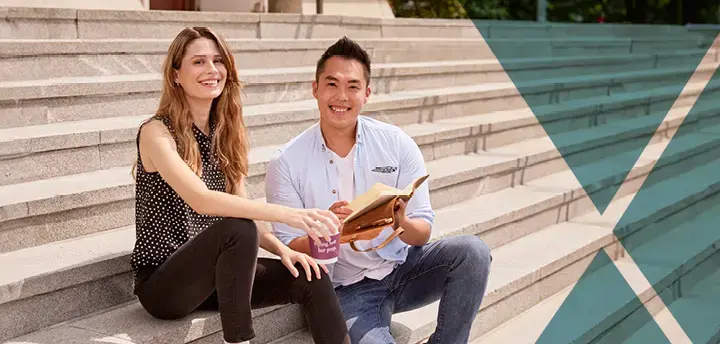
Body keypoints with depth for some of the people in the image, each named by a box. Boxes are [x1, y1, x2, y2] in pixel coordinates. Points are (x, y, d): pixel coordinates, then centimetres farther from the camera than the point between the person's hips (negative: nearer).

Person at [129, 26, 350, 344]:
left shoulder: (224, 133, 9)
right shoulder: (157, 132, -13)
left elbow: (241, 208, 6)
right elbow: (200, 199, -29)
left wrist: (282, 249, -13)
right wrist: (287, 214, -38)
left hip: (210, 273, 6)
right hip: (162, 282, -6)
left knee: (309, 277, -14)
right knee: (238, 230, -33)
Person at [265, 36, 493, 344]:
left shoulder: (398, 144, -3)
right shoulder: (286, 164, -7)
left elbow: (423, 234, -3)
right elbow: (289, 248, -6)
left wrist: (403, 223, -27)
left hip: (402, 268, 3)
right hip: (347, 289, -3)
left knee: (472, 251, -23)